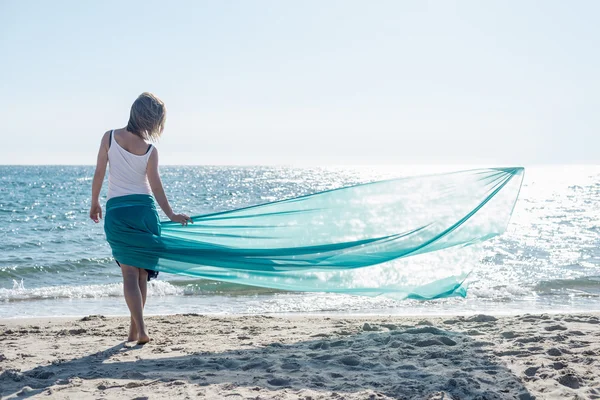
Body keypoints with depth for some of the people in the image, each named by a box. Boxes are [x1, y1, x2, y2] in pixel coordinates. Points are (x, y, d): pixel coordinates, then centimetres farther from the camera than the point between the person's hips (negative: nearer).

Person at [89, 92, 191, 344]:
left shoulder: (110, 137, -3)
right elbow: (156, 187, -5)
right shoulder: (150, 151, -7)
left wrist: (94, 204, 14)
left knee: (129, 272, 1)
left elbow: (99, 174, 0)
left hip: (116, 211, 1)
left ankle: (141, 330, -11)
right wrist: (171, 215, 5)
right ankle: (135, 330, 17)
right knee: (142, 272, 11)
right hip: (144, 209, -1)